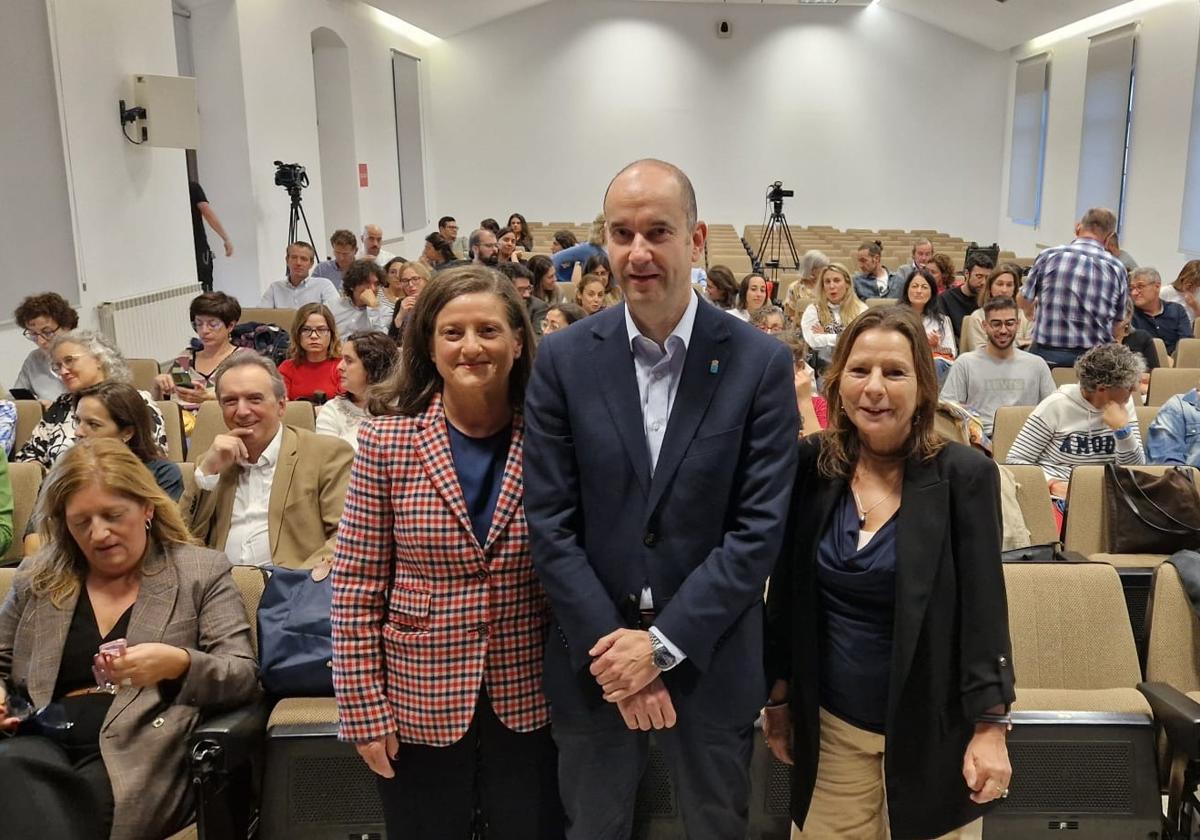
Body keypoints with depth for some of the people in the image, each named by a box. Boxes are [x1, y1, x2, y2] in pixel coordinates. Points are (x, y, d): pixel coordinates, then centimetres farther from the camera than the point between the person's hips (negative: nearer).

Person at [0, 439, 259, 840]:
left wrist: (178, 663, -20)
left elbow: (245, 676, 0)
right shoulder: (36, 577, 19)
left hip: (139, 750, -4)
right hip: (43, 740, 4)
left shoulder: (202, 571, 7)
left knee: (32, 805, -32)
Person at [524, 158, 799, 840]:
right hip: (594, 659, 1)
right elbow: (550, 523, -6)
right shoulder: (564, 360, -5)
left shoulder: (761, 363, -8)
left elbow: (760, 528, -11)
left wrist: (663, 644, -14)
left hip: (711, 659, -1)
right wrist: (611, 647, -11)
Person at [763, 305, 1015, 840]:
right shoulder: (811, 466, -3)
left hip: (931, 730, -2)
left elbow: (985, 607, -10)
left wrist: (990, 727, -12)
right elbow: (785, 593, 4)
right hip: (831, 726, 3)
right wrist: (779, 696, 8)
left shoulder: (963, 475, -11)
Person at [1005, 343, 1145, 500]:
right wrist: (1052, 484, -23)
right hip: (1056, 497, -2)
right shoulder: (1056, 405, -7)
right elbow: (1015, 460, -7)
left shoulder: (1124, 405, 8)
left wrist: (1122, 429, -11)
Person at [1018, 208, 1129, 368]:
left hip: (1047, 354, -1)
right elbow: (1117, 322, 7)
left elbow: (1023, 301, 8)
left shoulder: (1049, 256, -5)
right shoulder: (1117, 269, 0)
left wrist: (1030, 312, 31)